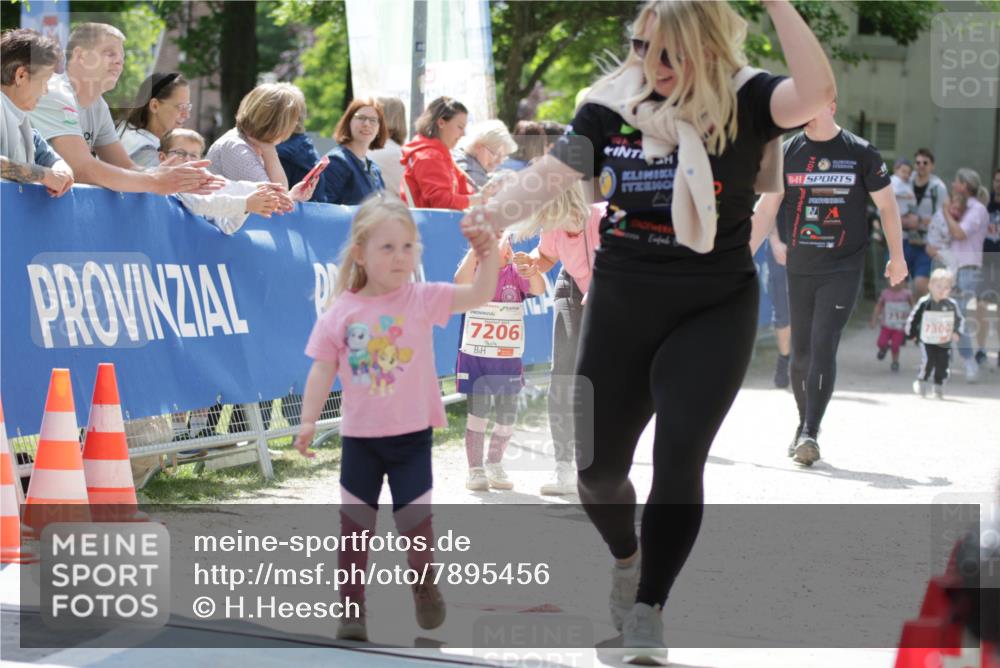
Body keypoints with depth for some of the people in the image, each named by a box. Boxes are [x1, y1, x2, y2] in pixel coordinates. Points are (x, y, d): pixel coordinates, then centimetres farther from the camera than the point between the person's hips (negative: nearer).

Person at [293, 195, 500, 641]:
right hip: (360, 437, 1)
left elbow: (480, 295, -18)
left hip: (412, 435, -1)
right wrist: (308, 421, -10)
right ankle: (351, 605, 18)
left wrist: (489, 251, -32)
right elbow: (323, 369, -3)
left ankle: (425, 586, 33)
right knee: (355, 524, 7)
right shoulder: (340, 313, -7)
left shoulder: (422, 299, -9)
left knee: (415, 521, 8)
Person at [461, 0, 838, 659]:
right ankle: (626, 556, 42)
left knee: (679, 455, -15)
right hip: (620, 308, 3)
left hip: (713, 313, -3)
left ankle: (647, 611, 1)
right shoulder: (612, 106, -4)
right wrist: (495, 214, -27)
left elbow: (816, 92, -30)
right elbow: (552, 172, -9)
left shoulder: (742, 101, -12)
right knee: (597, 464, 8)